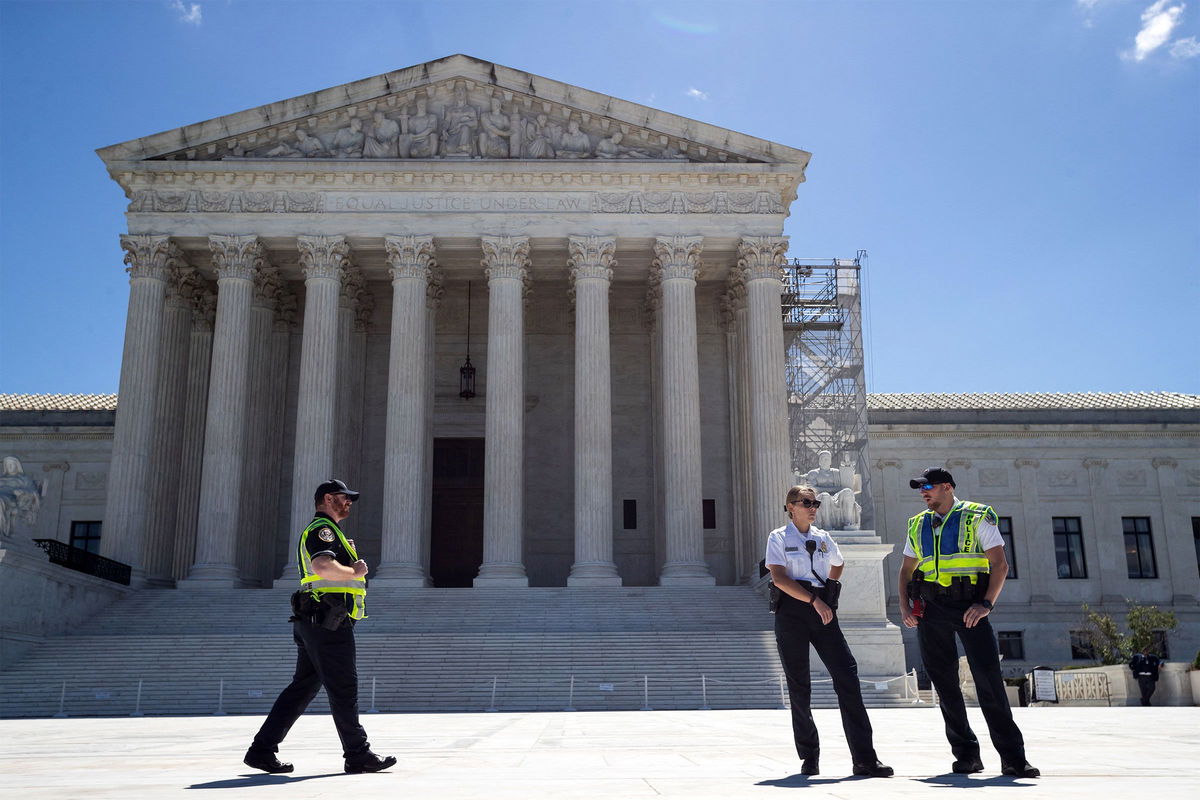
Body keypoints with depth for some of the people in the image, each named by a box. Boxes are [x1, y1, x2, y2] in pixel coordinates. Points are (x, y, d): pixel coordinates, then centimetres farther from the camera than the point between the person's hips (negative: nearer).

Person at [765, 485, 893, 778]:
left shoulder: (823, 538, 13)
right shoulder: (779, 537, 0)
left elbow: (838, 564, 33)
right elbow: (779, 578, -13)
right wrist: (814, 599, -19)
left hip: (823, 610, 3)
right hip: (792, 611, -3)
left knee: (847, 675, -8)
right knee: (798, 685, 2)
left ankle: (864, 759, -7)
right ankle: (809, 757, 15)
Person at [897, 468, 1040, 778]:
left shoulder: (977, 517, 1)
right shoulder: (918, 525, 16)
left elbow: (1000, 564, -4)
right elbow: (907, 569, 21)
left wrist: (986, 603, -16)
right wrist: (904, 606, 6)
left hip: (968, 605, -4)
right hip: (931, 607, 5)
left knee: (989, 678, -11)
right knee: (944, 682, 4)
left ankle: (1013, 757, -6)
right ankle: (966, 754, 14)